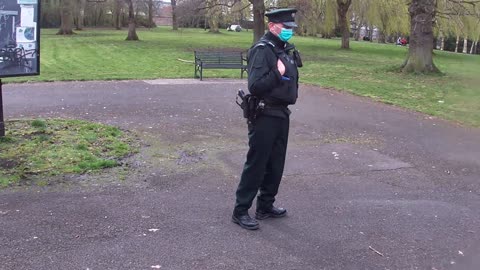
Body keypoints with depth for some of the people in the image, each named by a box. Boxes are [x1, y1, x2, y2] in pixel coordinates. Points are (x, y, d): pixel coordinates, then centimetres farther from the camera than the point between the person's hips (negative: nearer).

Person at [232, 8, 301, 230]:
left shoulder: (287, 49, 10)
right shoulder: (262, 50, -16)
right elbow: (255, 86, -25)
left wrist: (292, 95, 10)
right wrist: (277, 73, -24)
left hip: (282, 114, 9)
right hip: (264, 116, -9)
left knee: (276, 164, 15)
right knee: (256, 165, -2)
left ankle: (265, 206, 28)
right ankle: (240, 211, 9)